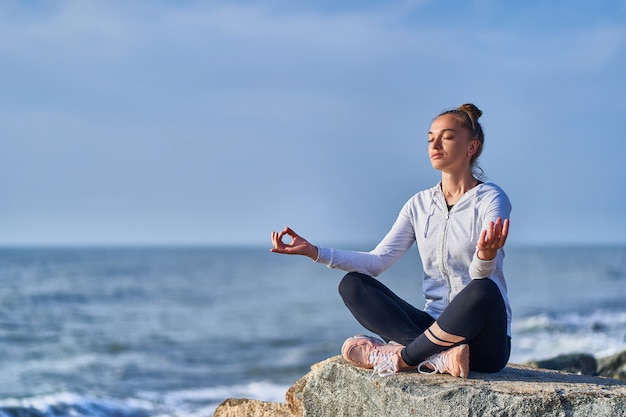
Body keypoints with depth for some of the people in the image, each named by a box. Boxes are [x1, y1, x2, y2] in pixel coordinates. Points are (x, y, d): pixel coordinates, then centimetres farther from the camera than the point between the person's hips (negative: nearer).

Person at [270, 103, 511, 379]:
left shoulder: (491, 199, -4)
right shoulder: (420, 204, 12)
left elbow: (481, 275, -19)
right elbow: (378, 260, 3)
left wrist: (485, 255, -44)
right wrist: (314, 252, -7)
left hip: (485, 340, -5)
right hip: (436, 325, 5)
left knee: (484, 290, -39)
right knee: (352, 284, -13)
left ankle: (404, 357, -24)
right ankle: (438, 356, -31)